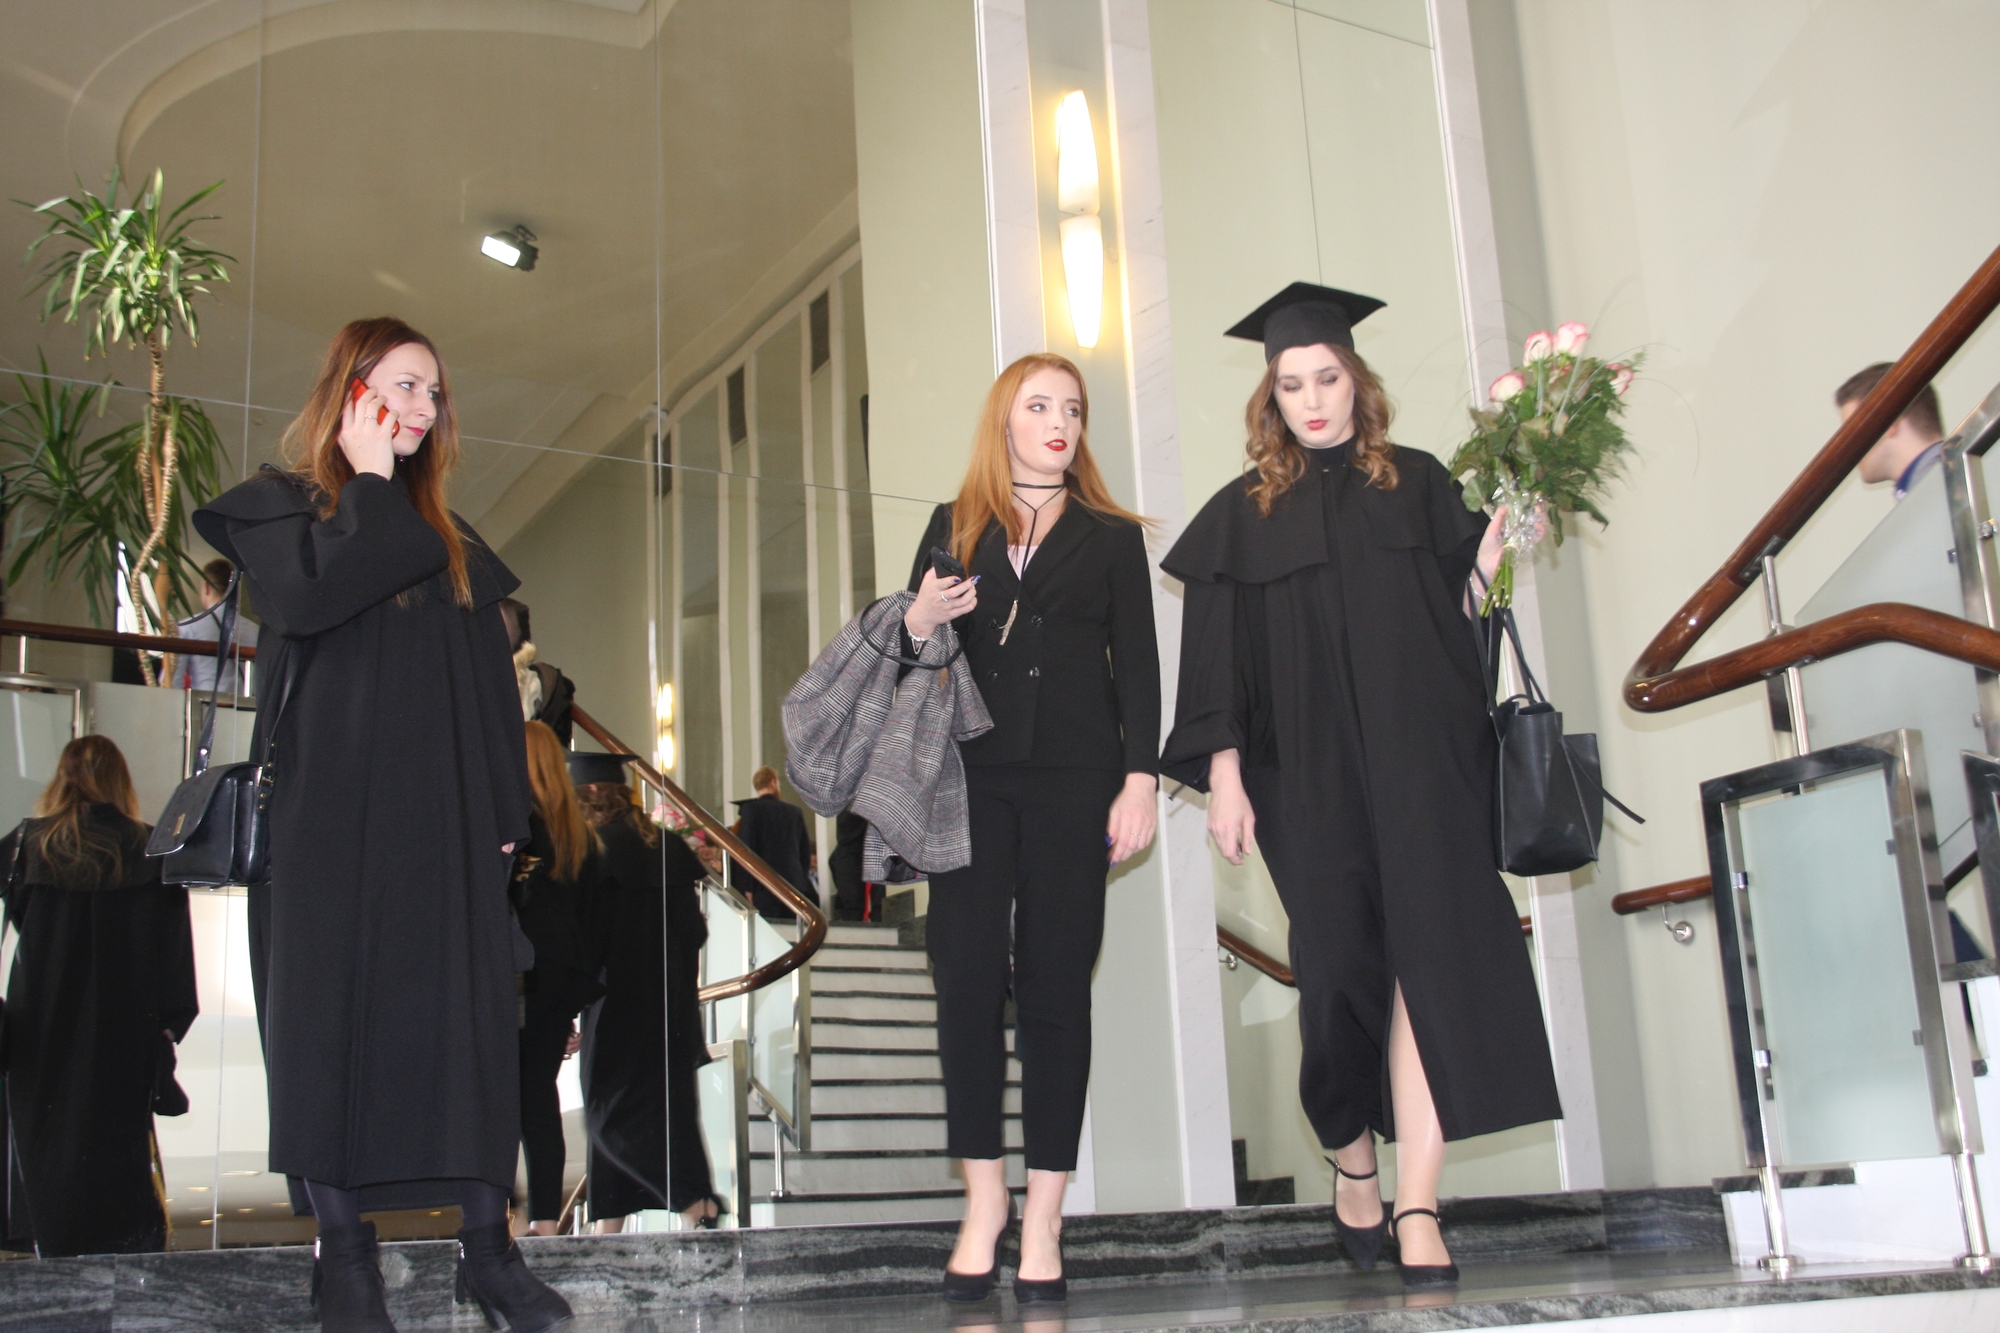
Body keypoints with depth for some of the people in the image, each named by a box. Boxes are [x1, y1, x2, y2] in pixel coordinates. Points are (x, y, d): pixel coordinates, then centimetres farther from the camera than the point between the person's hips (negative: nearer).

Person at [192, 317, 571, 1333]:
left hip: (443, 823, 4)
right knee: (328, 1012, -2)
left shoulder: (446, 539, 19)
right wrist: (367, 482, -6)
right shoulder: (280, 504, 7)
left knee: (465, 1016, 0)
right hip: (328, 816, -3)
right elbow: (305, 596, -16)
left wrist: (505, 807, 5)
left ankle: (488, 1248, 3)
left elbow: (491, 683, 14)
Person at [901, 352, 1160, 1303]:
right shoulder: (955, 530, 14)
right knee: (969, 976, -5)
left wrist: (1141, 779, -5)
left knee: (1054, 983, -1)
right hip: (973, 778, 1)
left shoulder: (1111, 538, 12)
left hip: (1074, 782, -1)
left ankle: (1043, 1216, 4)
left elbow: (1137, 664, 6)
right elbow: (920, 653, 14)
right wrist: (918, 624, -10)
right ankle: (984, 1197, 6)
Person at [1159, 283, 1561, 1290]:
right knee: (1341, 970, 3)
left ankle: (1416, 1207, -12)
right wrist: (1225, 776, -2)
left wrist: (1500, 534, -6)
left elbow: (1465, 606, 10)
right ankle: (1353, 1161, 26)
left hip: (1422, 762, 0)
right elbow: (1218, 662, 6)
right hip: (1309, 780, 0)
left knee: (1429, 958, -11)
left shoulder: (1418, 483, 11)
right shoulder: (1243, 513, 9)